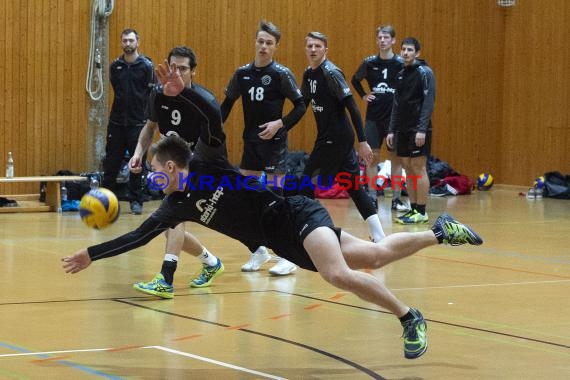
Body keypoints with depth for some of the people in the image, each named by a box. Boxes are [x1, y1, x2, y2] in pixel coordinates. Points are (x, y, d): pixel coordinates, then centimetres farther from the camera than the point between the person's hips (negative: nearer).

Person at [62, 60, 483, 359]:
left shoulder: (207, 162, -13)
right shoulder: (176, 206, 5)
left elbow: (214, 116, -29)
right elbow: (139, 236, 7)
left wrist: (182, 91, -44)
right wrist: (91, 255, 2)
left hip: (296, 214, -7)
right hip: (283, 242, 7)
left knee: (337, 274, -30)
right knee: (374, 256, 11)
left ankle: (410, 318, -16)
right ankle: (440, 231, 28)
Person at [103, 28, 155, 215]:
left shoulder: (146, 66, -4)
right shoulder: (115, 66, 6)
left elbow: (153, 93, -3)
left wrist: (149, 117, -8)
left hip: (138, 122, -3)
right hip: (117, 121, 3)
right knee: (111, 163, 5)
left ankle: (136, 201, 11)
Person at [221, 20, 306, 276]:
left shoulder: (281, 74, -8)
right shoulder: (242, 73, 5)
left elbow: (300, 107, -7)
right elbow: (227, 103, 15)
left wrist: (280, 124, -19)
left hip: (274, 141, -5)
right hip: (251, 141, 5)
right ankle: (258, 250, 21)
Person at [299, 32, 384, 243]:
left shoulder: (331, 73, -15)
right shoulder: (309, 74, 11)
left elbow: (352, 108, -17)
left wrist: (362, 141, -20)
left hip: (335, 139, -9)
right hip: (327, 137, 9)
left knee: (307, 184, -3)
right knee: (353, 187, 8)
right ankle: (378, 235, 8)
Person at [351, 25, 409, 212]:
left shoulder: (401, 63, -5)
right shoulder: (369, 62, 2)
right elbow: (355, 80, 19)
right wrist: (363, 95, 7)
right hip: (373, 117, 2)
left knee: (396, 157, 3)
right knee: (372, 156, 2)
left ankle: (396, 199, 9)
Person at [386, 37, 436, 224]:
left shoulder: (424, 72, -9)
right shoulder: (400, 74, 13)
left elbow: (429, 101, -15)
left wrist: (422, 129, -21)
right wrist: (392, 130, 13)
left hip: (418, 130, -7)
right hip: (403, 129, 7)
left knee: (418, 168, -6)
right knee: (408, 169, 8)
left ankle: (421, 212, -4)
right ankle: (413, 209, 13)